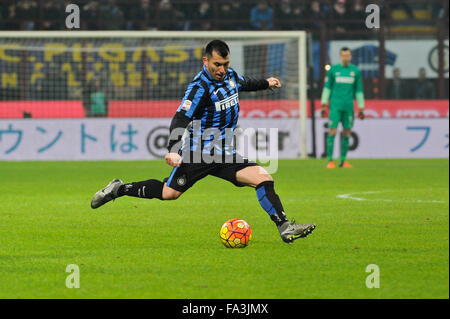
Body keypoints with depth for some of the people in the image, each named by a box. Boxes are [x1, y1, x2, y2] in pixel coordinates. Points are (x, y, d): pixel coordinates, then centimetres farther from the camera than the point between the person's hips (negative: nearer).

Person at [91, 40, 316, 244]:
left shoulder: (230, 75, 6)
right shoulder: (200, 87, -18)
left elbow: (243, 84, 33)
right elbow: (181, 119, -29)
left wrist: (265, 83, 48)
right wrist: (173, 150, -43)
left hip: (225, 154, 6)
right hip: (199, 153, -6)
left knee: (263, 178, -12)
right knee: (168, 193, -4)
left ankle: (285, 228, -14)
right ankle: (119, 189, 16)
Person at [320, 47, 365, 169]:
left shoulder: (356, 71, 7)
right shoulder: (333, 69, 2)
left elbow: (359, 90, 12)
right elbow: (327, 87, 7)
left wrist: (361, 109, 9)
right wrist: (323, 106, 1)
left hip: (348, 106, 2)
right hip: (335, 106, -2)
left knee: (347, 133, 3)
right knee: (332, 131, -9)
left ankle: (343, 161, 12)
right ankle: (330, 160, -6)